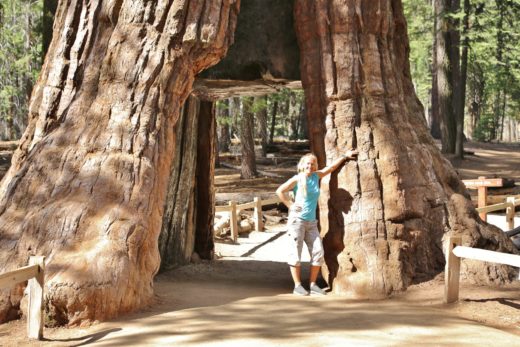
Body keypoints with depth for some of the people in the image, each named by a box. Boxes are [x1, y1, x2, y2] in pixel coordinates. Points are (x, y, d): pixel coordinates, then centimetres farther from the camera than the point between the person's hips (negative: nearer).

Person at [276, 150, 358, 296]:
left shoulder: (316, 176, 10)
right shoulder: (297, 179, -4)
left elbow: (331, 167, 17)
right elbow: (280, 191, -4)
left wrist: (345, 156, 16)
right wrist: (290, 205, -7)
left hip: (311, 222, 5)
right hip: (297, 220, -5)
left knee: (318, 252, -1)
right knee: (295, 254, -3)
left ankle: (312, 284, 7)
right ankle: (297, 286, 2)